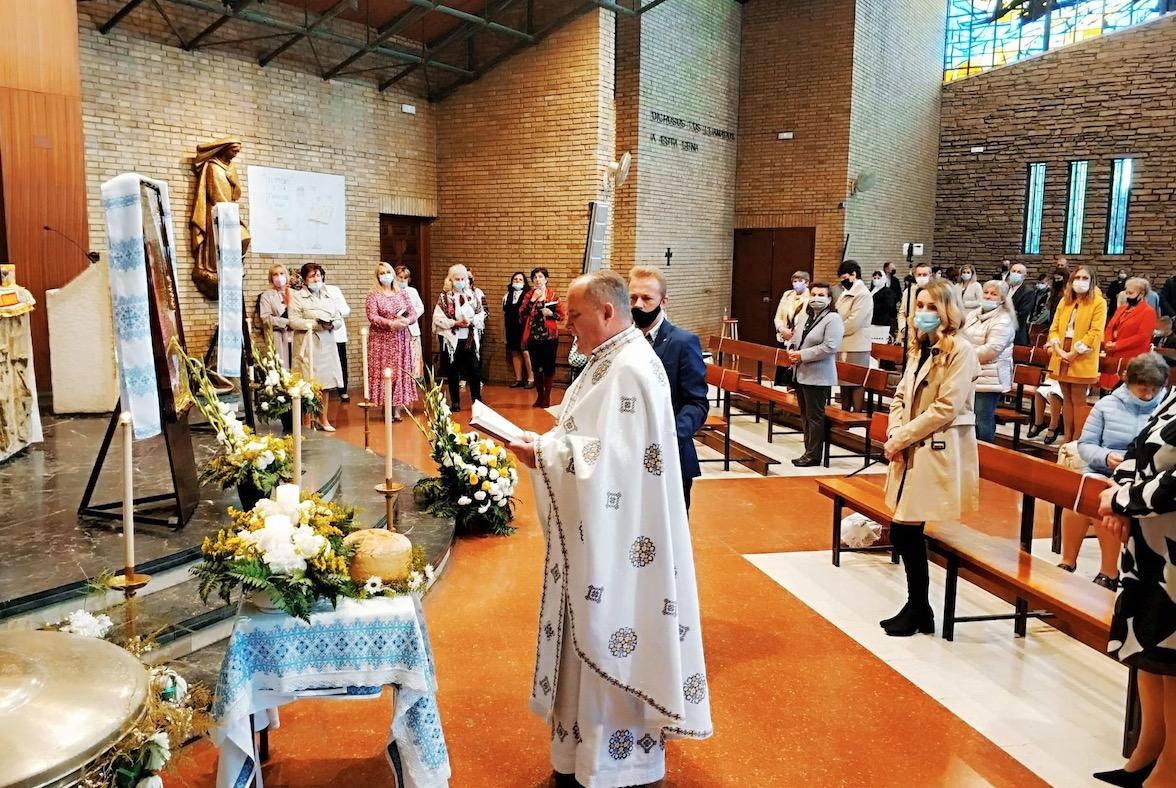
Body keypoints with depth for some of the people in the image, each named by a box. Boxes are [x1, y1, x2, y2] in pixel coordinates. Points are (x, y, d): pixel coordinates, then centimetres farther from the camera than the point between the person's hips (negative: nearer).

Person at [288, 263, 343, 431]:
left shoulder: (328, 297, 17)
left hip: (327, 345, 5)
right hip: (307, 346, -5)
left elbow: (339, 320, 12)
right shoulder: (297, 297, 1)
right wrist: (315, 323, -18)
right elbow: (293, 321, -10)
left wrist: (331, 324, -10)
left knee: (325, 384, 5)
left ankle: (323, 419, 13)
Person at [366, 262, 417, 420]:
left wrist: (407, 320, -16)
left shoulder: (402, 293, 10)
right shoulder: (373, 294, 0)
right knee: (383, 373, -4)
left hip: (401, 340, 3)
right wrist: (391, 324, -22)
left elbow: (413, 313, 6)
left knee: (400, 372, 1)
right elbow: (372, 317, -10)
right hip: (381, 340, -3)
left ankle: (397, 410, 6)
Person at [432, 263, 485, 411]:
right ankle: (455, 403, 16)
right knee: (453, 372, 6)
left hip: (470, 339, 2)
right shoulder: (444, 297, -3)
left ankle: (477, 400, 17)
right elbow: (437, 318, -9)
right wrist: (455, 323, -18)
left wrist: (471, 321, -13)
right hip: (451, 339, -2)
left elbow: (481, 314, 6)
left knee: (474, 370, 4)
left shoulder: (472, 296, 6)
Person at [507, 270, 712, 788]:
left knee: (609, 641, 4)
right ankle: (589, 746, 35)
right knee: (594, 641, 19)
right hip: (600, 535, 10)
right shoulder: (612, 360, 11)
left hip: (618, 540, -10)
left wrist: (542, 454, -18)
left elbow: (608, 458, -26)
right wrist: (544, 444, 1)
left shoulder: (631, 370, -21)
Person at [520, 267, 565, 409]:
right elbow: (523, 314, -5)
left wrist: (550, 314, -16)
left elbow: (562, 315, 2)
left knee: (549, 367, 0)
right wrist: (533, 299, -12)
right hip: (533, 336, 2)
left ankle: (547, 397, 9)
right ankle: (539, 396, 19)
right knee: (536, 367, 8)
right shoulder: (529, 295, 7)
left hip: (549, 336, -2)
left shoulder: (553, 295, 1)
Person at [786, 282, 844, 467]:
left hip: (817, 376, -8)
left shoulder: (833, 319, -11)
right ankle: (809, 451, 25)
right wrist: (793, 353, 2)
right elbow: (796, 339, 23)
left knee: (815, 416, 0)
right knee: (805, 415, 14)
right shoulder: (805, 316, 13)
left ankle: (813, 455, 8)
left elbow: (830, 347, -21)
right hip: (800, 374, 8)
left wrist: (802, 355, -19)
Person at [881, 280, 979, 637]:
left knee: (905, 530, -6)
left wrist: (901, 437, -14)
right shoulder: (919, 348, 15)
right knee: (905, 532, 8)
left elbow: (946, 408, -17)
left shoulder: (960, 351, -10)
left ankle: (917, 610, 12)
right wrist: (894, 433, -3)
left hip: (939, 454, -8)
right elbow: (901, 397, 15)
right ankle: (918, 608, 23)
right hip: (911, 451, 8)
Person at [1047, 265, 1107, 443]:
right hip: (1061, 358, 5)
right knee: (1067, 399, 11)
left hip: (1082, 360, -5)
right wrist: (1058, 348, -7)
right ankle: (1067, 437, 17)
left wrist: (1074, 352, -17)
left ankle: (1077, 440, 5)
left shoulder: (1098, 302, -4)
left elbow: (1095, 333, -12)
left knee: (1078, 400, -1)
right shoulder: (1064, 301, 13)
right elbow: (1054, 327, 9)